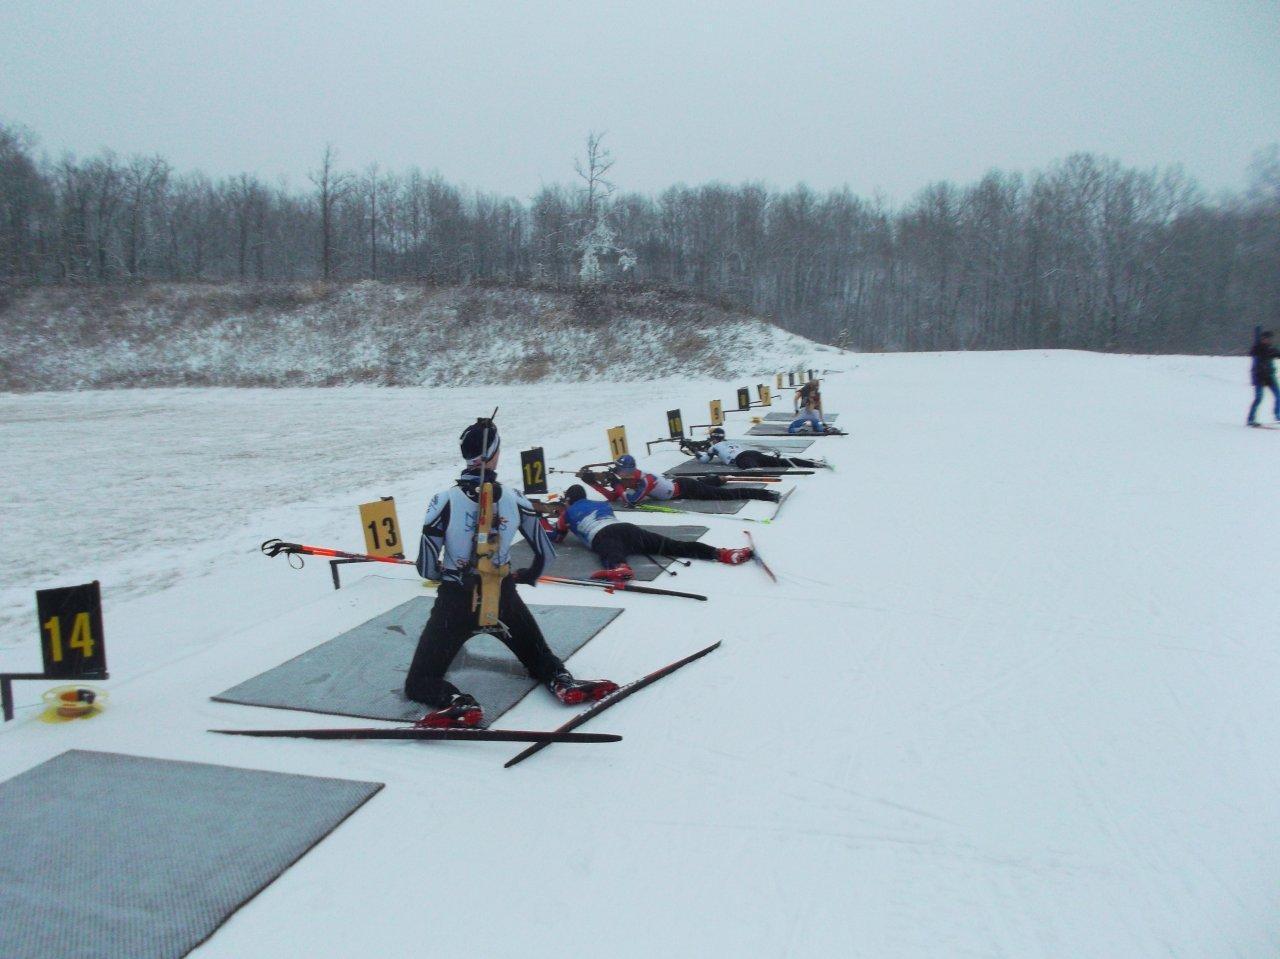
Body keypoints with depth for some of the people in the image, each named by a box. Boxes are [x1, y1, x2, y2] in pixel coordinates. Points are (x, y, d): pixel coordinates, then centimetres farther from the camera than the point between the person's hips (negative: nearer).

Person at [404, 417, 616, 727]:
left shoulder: (444, 501, -14)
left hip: (455, 603, -3)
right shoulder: (514, 500, -5)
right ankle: (562, 681, -8)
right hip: (503, 598, 3)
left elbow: (427, 569, -10)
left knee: (419, 683, 6)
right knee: (539, 656, 26)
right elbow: (546, 553, 4)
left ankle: (459, 704, -25)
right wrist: (529, 577, 25)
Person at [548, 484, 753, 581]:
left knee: (612, 555, -37)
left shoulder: (568, 512, 25)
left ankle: (619, 568, -75)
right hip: (627, 528, 4)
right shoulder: (601, 504, 39)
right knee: (671, 545, -12)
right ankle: (720, 553, -29)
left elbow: (556, 537, 33)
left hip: (602, 537, -4)